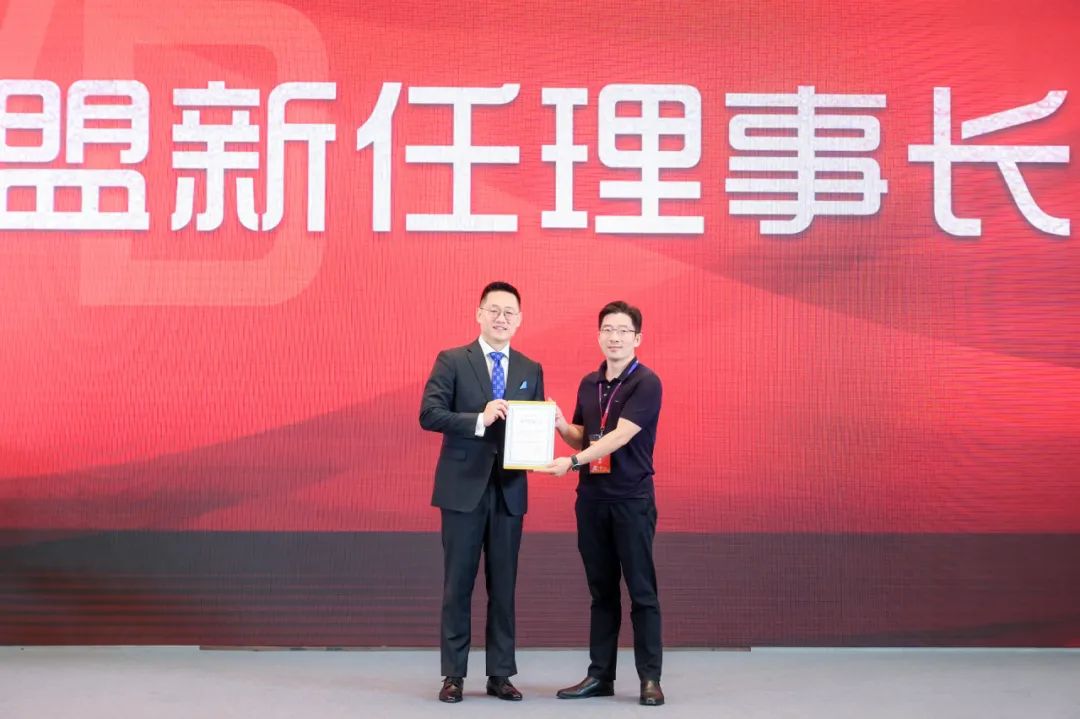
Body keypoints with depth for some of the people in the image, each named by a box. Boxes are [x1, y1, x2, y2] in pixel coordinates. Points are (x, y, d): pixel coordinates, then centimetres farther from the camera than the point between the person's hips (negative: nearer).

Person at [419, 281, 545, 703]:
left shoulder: (531, 370, 11)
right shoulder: (452, 361, 0)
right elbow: (428, 414, -11)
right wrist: (479, 420, -22)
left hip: (509, 490, 3)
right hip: (464, 488, -3)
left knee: (503, 585, 7)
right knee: (458, 584, 2)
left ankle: (500, 674, 15)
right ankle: (453, 675, 10)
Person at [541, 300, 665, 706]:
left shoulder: (646, 383, -9)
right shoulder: (588, 384, 12)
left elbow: (620, 436, -19)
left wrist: (572, 462, -28)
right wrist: (560, 425, -3)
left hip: (632, 498, -6)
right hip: (591, 497, 6)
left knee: (641, 590, -1)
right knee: (601, 590, 11)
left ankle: (650, 678, 5)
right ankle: (600, 675, 17)